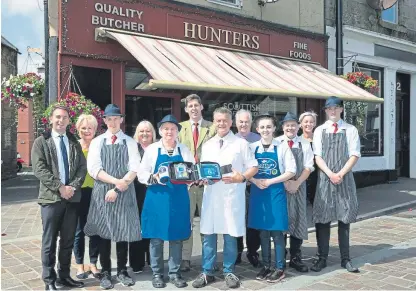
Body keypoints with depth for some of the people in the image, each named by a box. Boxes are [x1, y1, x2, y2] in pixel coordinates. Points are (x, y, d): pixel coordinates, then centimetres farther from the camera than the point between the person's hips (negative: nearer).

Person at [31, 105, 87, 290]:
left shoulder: (74, 142, 13)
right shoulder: (41, 142, 2)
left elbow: (83, 167, 7)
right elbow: (39, 169, -9)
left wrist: (73, 186, -9)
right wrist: (60, 187, -16)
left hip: (72, 197, 4)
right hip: (51, 198, -4)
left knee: (68, 240, 10)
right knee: (50, 241, 3)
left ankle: (64, 276, 23)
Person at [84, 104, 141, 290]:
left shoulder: (130, 142, 4)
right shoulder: (97, 142, 5)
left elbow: (134, 170, -5)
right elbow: (93, 169, -5)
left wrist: (116, 189, -13)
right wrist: (116, 181, -16)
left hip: (124, 193, 0)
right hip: (102, 192, 0)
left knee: (123, 232, 7)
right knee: (103, 233, 6)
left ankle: (122, 271, 22)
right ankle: (105, 272, 19)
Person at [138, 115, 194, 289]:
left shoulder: (184, 150, 8)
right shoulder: (152, 149, 3)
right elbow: (141, 174, 0)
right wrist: (154, 177, -18)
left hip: (179, 199, 2)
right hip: (157, 198, -1)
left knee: (177, 237, 8)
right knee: (156, 237, 5)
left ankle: (175, 273, 21)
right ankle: (157, 274, 19)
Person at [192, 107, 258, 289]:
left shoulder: (241, 143, 0)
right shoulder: (207, 145, 12)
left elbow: (253, 167, 1)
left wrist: (241, 177, -16)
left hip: (232, 195, -3)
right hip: (211, 194, 3)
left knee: (230, 235, 6)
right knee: (208, 234, 7)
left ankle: (229, 272, 22)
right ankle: (207, 272, 19)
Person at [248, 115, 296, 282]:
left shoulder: (282, 148, -4)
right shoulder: (252, 148, 3)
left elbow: (291, 171, -5)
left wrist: (269, 182, -12)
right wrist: (256, 181, -13)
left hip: (276, 192, -2)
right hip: (257, 192, 3)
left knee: (277, 231, 2)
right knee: (263, 231, 11)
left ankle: (279, 268, 15)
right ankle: (266, 266, 24)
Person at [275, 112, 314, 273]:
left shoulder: (304, 144, 6)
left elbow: (308, 167, 3)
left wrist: (296, 183, -9)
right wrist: (285, 182, -13)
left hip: (299, 186, 2)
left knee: (298, 220, 4)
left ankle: (295, 258, 16)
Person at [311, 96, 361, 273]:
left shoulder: (350, 130, 6)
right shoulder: (319, 131, 7)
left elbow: (354, 155, -1)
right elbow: (317, 156, 0)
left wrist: (340, 174, -13)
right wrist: (330, 174, -14)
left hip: (345, 179, 0)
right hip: (325, 179, 0)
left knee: (345, 218, 5)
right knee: (322, 219, 2)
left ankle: (345, 259, 16)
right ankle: (322, 258, 12)